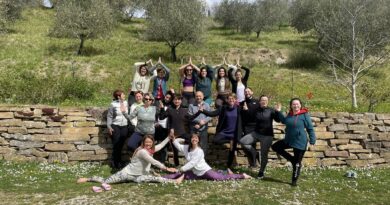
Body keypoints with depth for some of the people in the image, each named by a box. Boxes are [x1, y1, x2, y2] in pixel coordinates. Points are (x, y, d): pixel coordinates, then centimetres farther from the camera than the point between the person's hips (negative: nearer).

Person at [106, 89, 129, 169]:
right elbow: (109, 116, -4)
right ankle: (115, 162, 12)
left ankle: (118, 161, 19)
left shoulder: (126, 103, 4)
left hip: (124, 126, 3)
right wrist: (109, 127, -8)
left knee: (121, 145, 7)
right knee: (116, 145, -1)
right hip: (115, 126, -3)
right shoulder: (113, 104, -7)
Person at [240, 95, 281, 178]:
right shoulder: (256, 110, 4)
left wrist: (277, 112, -30)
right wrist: (246, 110, 2)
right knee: (242, 141, -13)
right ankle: (253, 152, 9)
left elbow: (278, 120, -15)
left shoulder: (271, 110, -7)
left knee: (264, 155, 3)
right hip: (256, 133, 4)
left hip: (267, 136, -4)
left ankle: (261, 172, 21)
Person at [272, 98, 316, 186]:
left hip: (300, 142, -6)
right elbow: (284, 121, 23)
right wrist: (279, 112, 14)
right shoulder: (290, 114, 2)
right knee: (275, 147, 11)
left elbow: (310, 129, -11)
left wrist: (312, 141, -17)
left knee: (297, 163, 4)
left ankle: (294, 180, 23)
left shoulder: (305, 115, -15)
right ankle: (292, 160, 15)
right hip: (288, 140, 6)